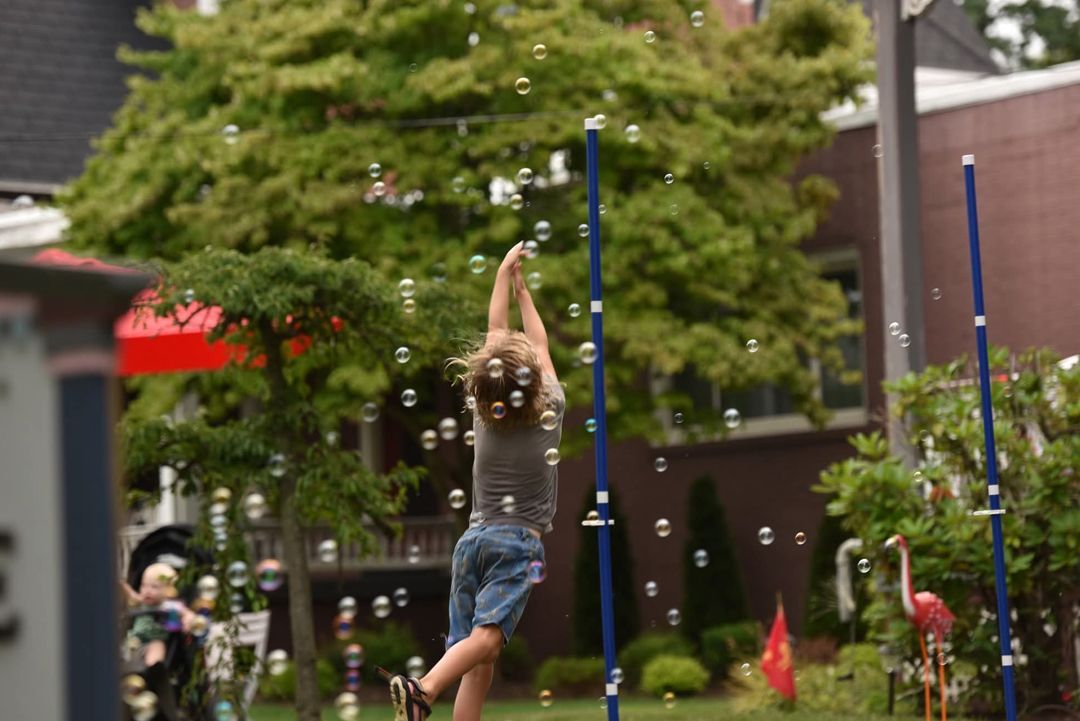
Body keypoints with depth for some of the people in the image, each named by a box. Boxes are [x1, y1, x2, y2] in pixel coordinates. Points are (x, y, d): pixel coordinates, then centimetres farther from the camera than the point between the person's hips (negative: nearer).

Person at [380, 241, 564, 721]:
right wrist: (522, 289, 26)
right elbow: (541, 348, 17)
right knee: (487, 636, -21)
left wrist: (504, 274, 29)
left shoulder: (484, 414, 9)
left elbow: (495, 337, 20)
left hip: (474, 538, 4)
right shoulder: (549, 415, 1)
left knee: (478, 663, 0)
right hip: (519, 542, -4)